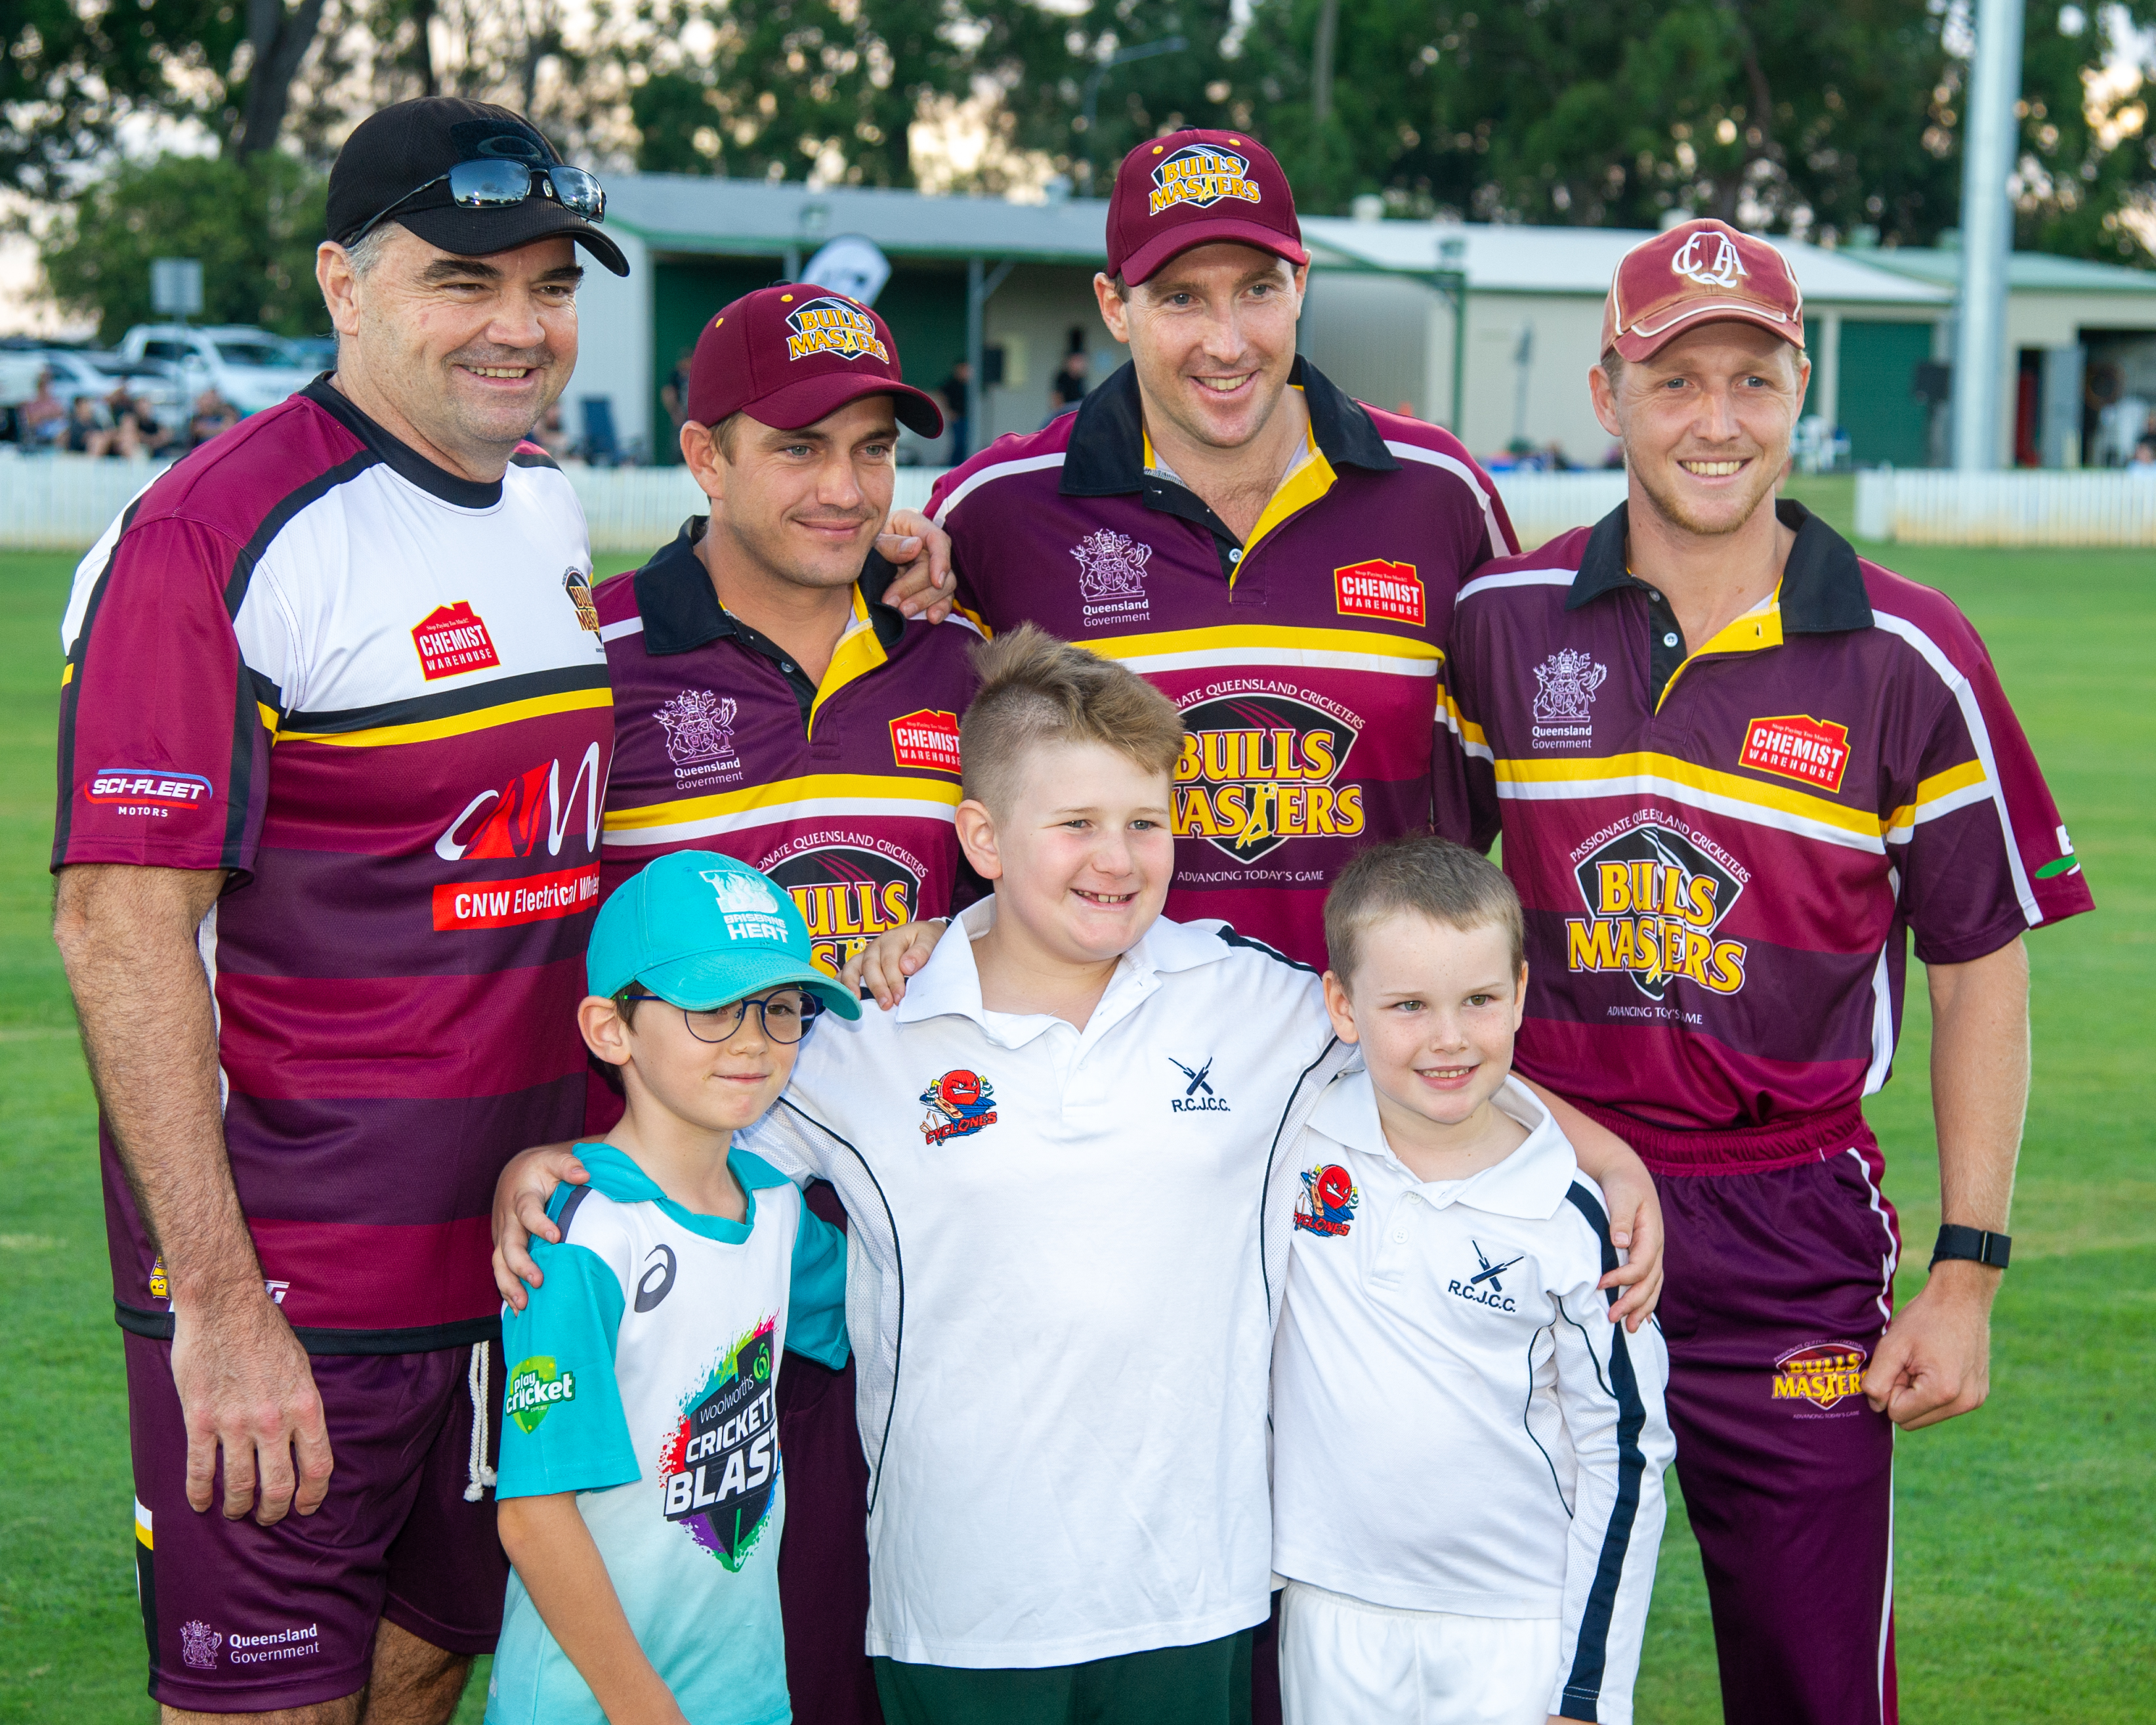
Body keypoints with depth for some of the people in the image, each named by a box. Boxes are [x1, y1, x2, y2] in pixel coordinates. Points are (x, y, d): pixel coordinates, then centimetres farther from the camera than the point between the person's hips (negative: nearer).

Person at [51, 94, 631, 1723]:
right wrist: (219, 1303, -23)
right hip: (288, 1285, -7)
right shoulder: (213, 536, -15)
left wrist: (573, 1158, 14)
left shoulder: (552, 508, 9)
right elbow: (121, 926, -19)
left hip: (523, 1262, 7)